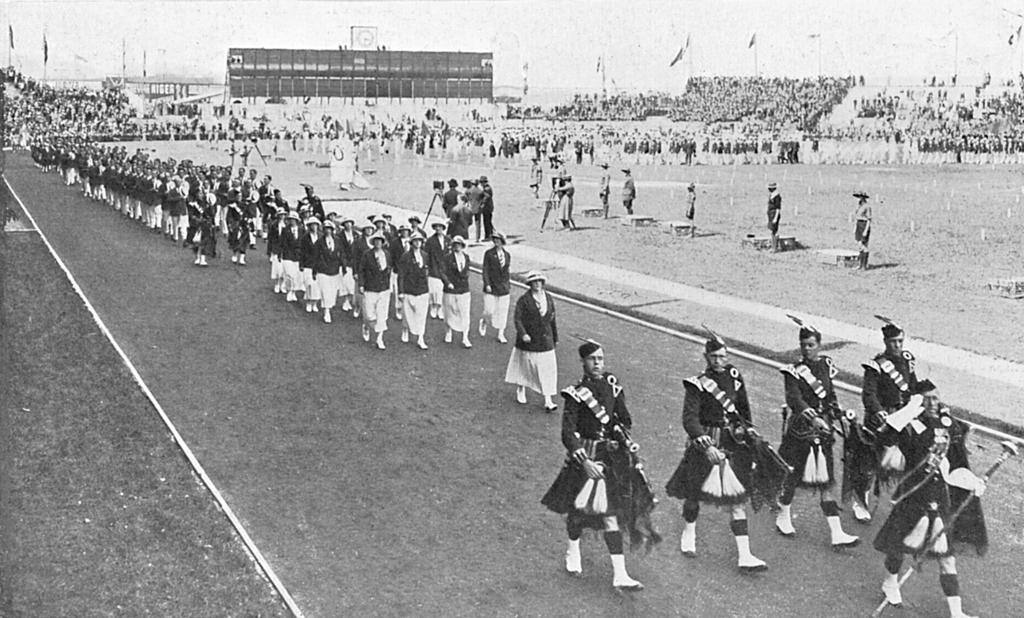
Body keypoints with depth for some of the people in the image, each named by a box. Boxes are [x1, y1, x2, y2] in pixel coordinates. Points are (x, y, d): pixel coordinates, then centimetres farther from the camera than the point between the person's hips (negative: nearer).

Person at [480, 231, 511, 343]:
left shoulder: (507, 255, 7)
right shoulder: (489, 253, -5)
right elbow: (485, 270, -7)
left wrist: (509, 284, 16)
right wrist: (487, 284, -15)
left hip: (503, 288, 3)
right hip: (491, 288, -3)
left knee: (502, 311, 4)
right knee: (489, 311, -4)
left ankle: (501, 335, 12)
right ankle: (483, 321, 30)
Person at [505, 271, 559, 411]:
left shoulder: (549, 298, 5)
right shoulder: (524, 300, -10)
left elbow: (552, 319, 12)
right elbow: (517, 318, -14)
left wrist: (555, 337, 16)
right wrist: (523, 334, -27)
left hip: (545, 340, 3)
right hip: (528, 339, -3)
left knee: (547, 369, -2)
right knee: (524, 365, 11)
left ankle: (548, 400, -1)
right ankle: (520, 390, 36)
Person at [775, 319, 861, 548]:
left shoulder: (826, 365, 8)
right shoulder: (794, 372, -9)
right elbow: (794, 400, -25)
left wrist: (840, 416, 14)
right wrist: (812, 417, -39)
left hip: (823, 429, 4)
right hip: (800, 430, -4)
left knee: (825, 482, 2)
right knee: (793, 476, 10)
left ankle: (836, 533, -1)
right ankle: (784, 517, 33)